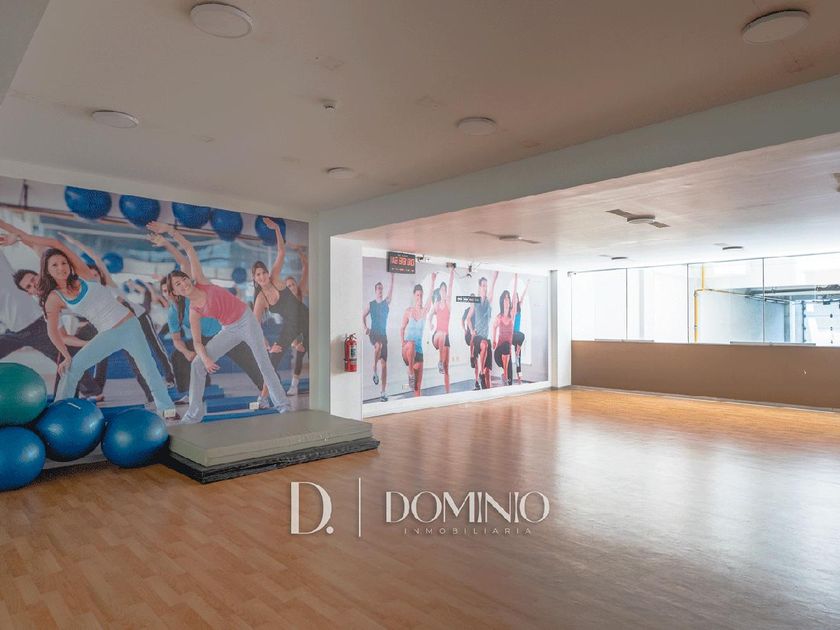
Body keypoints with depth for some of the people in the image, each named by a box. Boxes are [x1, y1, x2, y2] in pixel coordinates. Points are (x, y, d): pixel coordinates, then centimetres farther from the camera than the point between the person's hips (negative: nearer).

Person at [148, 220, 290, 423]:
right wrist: (205, 358, -21)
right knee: (197, 364, -4)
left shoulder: (202, 282, -9)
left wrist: (170, 230, -19)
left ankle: (282, 405, 8)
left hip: (247, 321, -4)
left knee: (264, 364, -4)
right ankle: (194, 412, 4)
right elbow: (197, 341, -3)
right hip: (229, 330, 4)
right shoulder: (194, 312, -3)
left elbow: (190, 250, -9)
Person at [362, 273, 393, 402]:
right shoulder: (370, 304, 6)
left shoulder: (386, 302, 6)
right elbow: (363, 316, 16)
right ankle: (375, 371, -18)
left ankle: (382, 392, 2)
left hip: (383, 334, 2)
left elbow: (391, 290, -6)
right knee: (378, 345, -38)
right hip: (373, 333, -2)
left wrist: (392, 277, -16)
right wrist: (365, 328, 1)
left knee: (384, 364, -2)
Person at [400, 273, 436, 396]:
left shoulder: (425, 311, 0)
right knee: (411, 344, -39)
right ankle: (410, 372, -25)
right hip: (407, 350, -1)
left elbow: (430, 297, -15)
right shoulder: (408, 311, 1)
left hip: (419, 350, 1)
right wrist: (402, 342, -6)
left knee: (418, 386, 2)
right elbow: (402, 328, 9)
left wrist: (433, 281, -27)